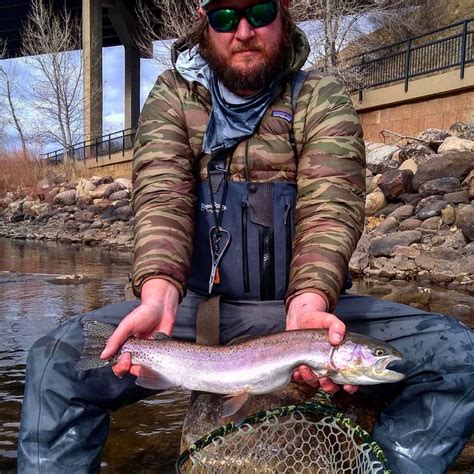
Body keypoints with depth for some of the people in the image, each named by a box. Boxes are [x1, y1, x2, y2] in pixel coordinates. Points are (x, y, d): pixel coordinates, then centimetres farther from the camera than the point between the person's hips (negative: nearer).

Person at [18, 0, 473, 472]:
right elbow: (161, 199, -10)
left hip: (304, 303, 1)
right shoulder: (173, 95, 5)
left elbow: (330, 207, -12)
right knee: (55, 359, -22)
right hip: (197, 306, 0)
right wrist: (158, 295, -29)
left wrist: (308, 304, -31)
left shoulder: (322, 98, 3)